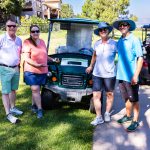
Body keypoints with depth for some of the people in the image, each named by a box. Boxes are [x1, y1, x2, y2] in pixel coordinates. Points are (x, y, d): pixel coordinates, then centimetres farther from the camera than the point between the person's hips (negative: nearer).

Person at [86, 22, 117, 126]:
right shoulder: (97, 44, 4)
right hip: (97, 74, 3)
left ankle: (107, 114, 32)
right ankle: (99, 118, 9)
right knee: (96, 96, 0)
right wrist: (91, 66, 27)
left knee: (109, 94, 12)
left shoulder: (114, 44, -9)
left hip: (109, 74, -3)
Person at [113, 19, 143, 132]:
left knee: (134, 100, 4)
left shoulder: (134, 40, -11)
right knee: (127, 99, 19)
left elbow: (140, 58, -14)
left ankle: (135, 121, 15)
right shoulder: (119, 41, 9)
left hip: (131, 76, -6)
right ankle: (128, 116, 34)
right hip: (121, 75, 6)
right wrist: (118, 72, 11)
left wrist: (135, 75, -19)